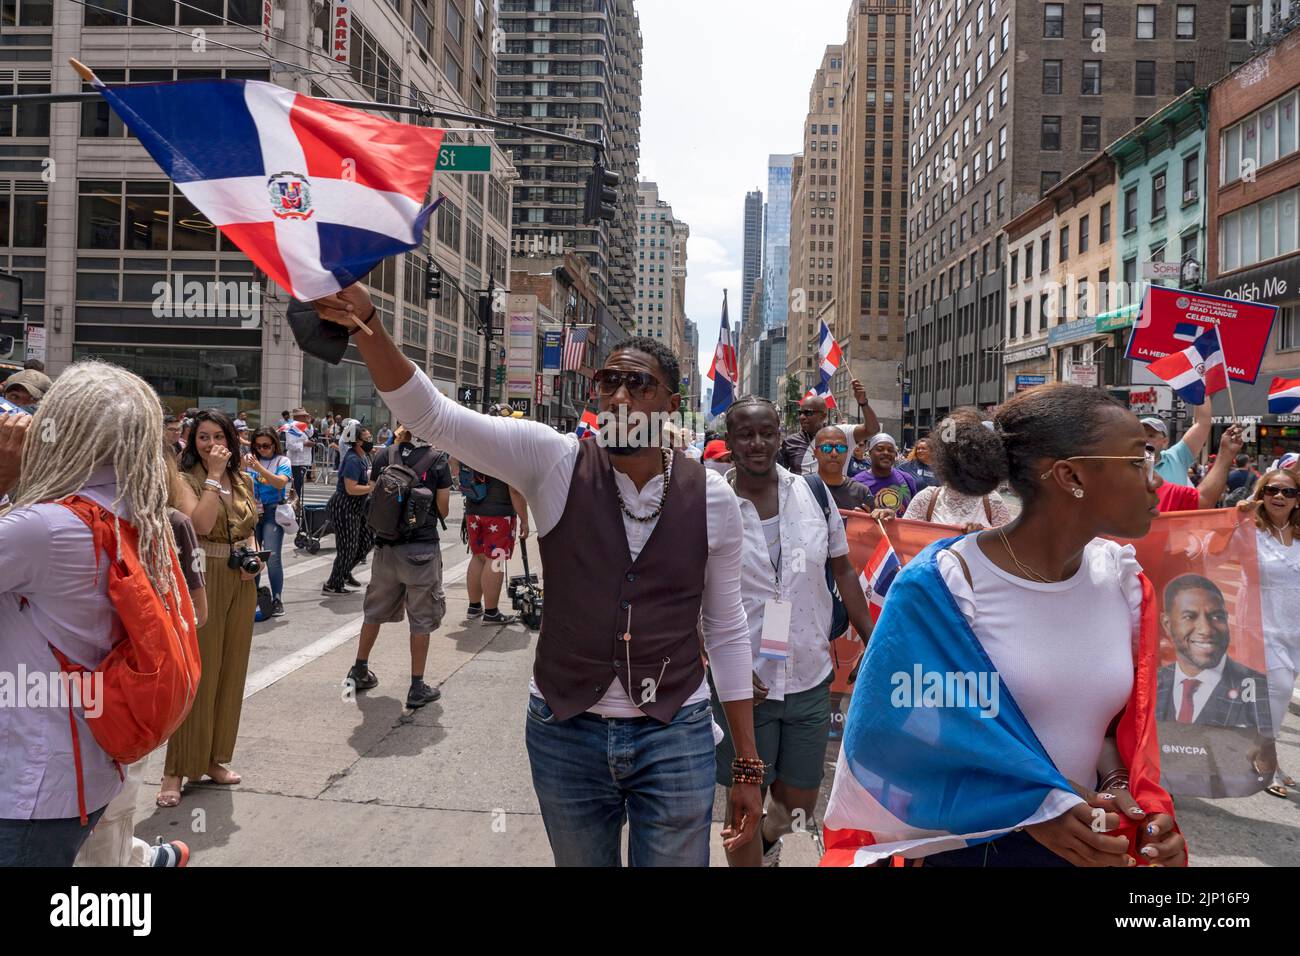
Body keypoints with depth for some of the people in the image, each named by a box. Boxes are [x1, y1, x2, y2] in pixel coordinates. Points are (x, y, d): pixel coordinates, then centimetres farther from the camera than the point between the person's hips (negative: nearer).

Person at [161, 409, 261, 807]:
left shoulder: (243, 481, 10)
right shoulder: (185, 480, -7)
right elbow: (201, 524, -23)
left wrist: (255, 558, 2)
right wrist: (214, 475, -20)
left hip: (241, 583, 6)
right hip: (202, 581, -6)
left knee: (230, 671, 11)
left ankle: (213, 759, 24)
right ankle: (176, 770, 7)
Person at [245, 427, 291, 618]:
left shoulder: (282, 461, 0)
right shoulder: (249, 460, 7)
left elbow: (281, 482, -17)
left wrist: (259, 468, -26)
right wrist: (242, 467, -14)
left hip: (273, 512, -3)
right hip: (252, 513, 3)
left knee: (272, 556, -10)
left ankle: (277, 600, -2)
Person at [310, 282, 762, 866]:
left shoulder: (710, 496, -5)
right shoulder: (554, 463, -9)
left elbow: (726, 629, 2)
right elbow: (431, 415, -18)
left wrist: (747, 765, 4)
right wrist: (366, 325, -35)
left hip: (677, 738, 0)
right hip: (565, 732, 1)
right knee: (578, 860, 19)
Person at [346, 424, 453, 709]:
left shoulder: (384, 456, 0)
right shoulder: (437, 460, -9)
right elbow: (443, 510, -4)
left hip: (386, 547, 4)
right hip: (422, 548, -4)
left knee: (376, 611, 21)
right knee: (422, 618, 6)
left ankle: (359, 672, 33)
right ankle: (417, 688, 10)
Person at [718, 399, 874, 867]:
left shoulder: (814, 493, 0)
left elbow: (843, 569, 9)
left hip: (810, 679, 3)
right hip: (743, 685, -3)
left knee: (798, 805, 18)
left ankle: (769, 839, 51)